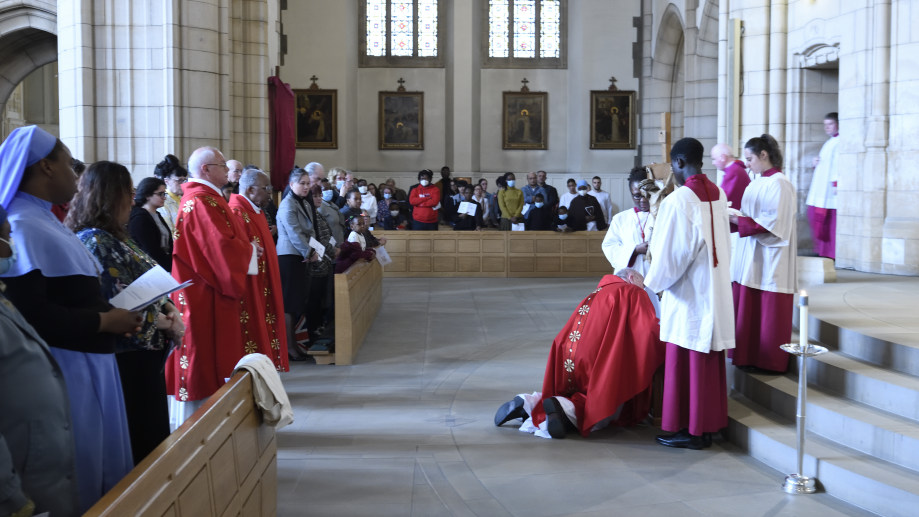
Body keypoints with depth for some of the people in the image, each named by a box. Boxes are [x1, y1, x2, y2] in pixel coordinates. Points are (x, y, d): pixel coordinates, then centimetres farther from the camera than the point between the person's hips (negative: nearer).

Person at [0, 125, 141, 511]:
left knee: (101, 466, 18)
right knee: (77, 478, 1)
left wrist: (110, 314, 3)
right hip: (65, 371, -10)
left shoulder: (45, 222, 14)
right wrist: (104, 321, -17)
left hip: (90, 364, 10)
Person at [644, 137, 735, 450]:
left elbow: (673, 251, -16)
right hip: (716, 289, 8)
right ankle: (708, 424, 21)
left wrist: (655, 281, -1)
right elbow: (721, 241, 12)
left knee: (685, 361, 2)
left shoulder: (678, 199, -18)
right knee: (710, 359, 13)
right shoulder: (719, 195, 5)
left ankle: (689, 429, 8)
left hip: (689, 293, -7)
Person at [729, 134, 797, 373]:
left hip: (769, 259, -9)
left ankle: (769, 360, 9)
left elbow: (772, 224, -20)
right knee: (748, 307, 10)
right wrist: (736, 218, 0)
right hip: (752, 257, 9)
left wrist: (738, 220, -17)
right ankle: (750, 355, 18)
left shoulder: (778, 184, -15)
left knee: (768, 312, 0)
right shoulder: (758, 182, 12)